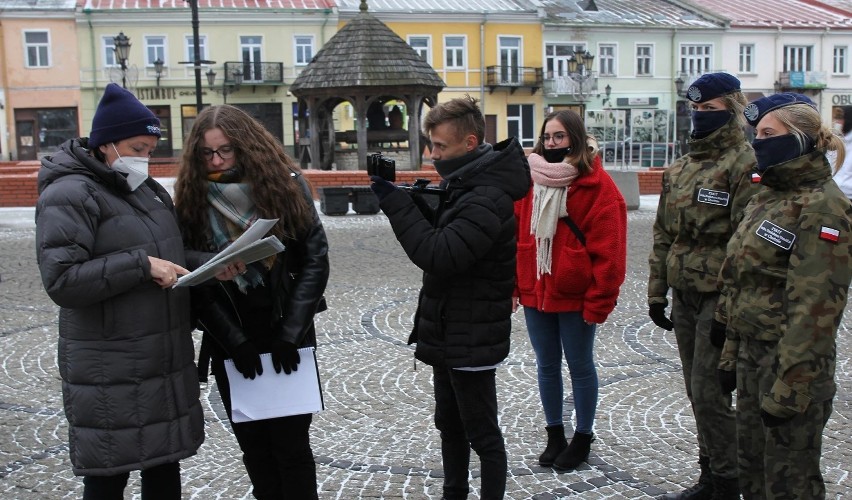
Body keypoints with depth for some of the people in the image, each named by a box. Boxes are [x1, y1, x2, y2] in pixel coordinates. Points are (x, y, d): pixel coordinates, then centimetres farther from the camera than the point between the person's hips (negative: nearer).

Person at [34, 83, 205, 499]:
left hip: (166, 363, 8)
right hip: (110, 374, -7)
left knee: (165, 465, 17)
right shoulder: (69, 195, -10)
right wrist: (141, 265, -22)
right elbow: (60, 280, -19)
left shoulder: (149, 190, 14)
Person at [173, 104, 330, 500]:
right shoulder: (193, 199, 0)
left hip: (287, 336, -1)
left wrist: (290, 333, -11)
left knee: (291, 444, 4)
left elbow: (315, 259, -6)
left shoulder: (285, 184, -3)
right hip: (230, 344, 2)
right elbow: (196, 281, -3)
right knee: (253, 446, 11)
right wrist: (234, 341, -11)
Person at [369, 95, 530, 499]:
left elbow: (438, 255, -31)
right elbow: (441, 235, 14)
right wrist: (413, 203, -4)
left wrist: (395, 203, -24)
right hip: (449, 335, 10)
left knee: (482, 435, 5)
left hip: (472, 341, -10)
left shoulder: (488, 199, -24)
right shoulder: (465, 185, 9)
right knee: (449, 425, 22)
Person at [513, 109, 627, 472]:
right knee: (547, 366, 15)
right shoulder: (528, 181, 4)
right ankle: (554, 436, 30)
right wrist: (511, 286, 2)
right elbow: (514, 235, 6)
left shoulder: (596, 185, -11)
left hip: (576, 296, -4)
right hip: (534, 292, 5)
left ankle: (582, 438, 27)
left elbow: (609, 250, -13)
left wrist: (599, 301, -14)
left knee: (580, 366, 10)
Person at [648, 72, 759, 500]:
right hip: (684, 297, 8)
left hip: (718, 299, -8)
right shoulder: (679, 169, 14)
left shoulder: (745, 164, -11)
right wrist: (657, 292, 14)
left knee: (709, 395, -5)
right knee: (697, 395, 15)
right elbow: (663, 235, 17)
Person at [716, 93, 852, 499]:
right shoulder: (766, 198, 11)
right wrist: (731, 353, 15)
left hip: (792, 364, -9)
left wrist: (790, 386, -22)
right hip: (753, 356, 9)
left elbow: (815, 307, -22)